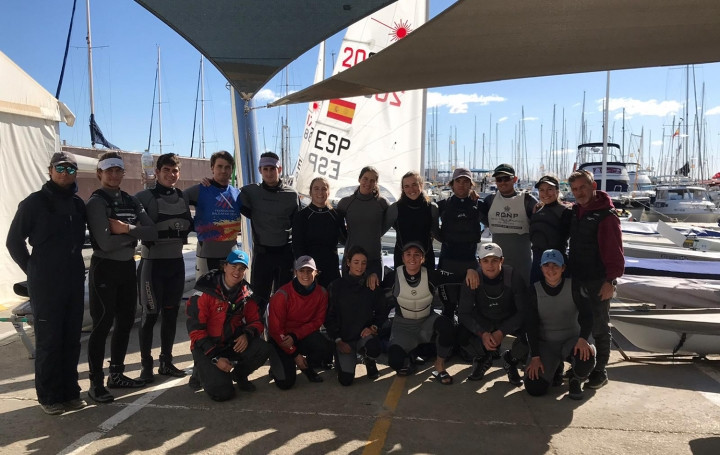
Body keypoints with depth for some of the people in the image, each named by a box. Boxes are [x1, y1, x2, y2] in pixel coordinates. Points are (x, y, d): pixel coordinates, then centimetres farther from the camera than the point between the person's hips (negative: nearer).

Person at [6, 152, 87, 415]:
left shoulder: (78, 204, 9)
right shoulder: (34, 203, -5)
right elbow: (14, 241, 0)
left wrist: (76, 268, 11)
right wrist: (33, 270, -1)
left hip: (74, 282, 5)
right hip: (46, 284, -5)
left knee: (71, 339, 9)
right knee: (48, 341, 2)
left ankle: (69, 392, 20)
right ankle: (49, 396, 13)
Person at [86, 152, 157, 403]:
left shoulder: (131, 201, 8)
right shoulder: (96, 202, -9)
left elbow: (152, 233, -4)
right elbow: (106, 242, -21)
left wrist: (126, 228, -17)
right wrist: (134, 233, -11)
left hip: (128, 266, 7)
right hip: (105, 268, -6)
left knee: (125, 321, 13)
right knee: (103, 325, -3)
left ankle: (116, 374, 27)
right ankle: (96, 383, 6)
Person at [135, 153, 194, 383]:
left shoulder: (183, 197, 9)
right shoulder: (145, 196, -7)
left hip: (176, 261, 5)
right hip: (152, 262, -5)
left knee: (171, 314, 11)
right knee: (150, 315, 1)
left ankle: (166, 362, 23)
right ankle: (146, 365, 13)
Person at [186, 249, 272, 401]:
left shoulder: (246, 293, 0)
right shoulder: (205, 292, -15)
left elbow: (256, 321, 3)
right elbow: (196, 330, -15)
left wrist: (247, 334, -21)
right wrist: (215, 358, -20)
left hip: (233, 343, 4)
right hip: (206, 347, -4)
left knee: (264, 349, -24)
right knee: (223, 392, -21)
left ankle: (238, 374, 7)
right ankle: (203, 370, 14)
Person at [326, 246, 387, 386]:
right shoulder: (337, 286, -3)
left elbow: (382, 312, 8)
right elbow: (329, 316, -1)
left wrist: (373, 327, -11)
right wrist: (338, 340, -9)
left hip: (365, 334, 1)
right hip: (344, 337, 0)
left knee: (374, 348, -34)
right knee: (346, 379, -12)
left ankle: (368, 360, 5)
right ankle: (350, 357, 23)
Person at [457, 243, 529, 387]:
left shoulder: (514, 277, -21)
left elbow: (524, 311, -17)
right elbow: (464, 313, -16)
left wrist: (502, 332, -27)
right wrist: (483, 333, -31)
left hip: (510, 321, 0)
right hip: (483, 322, 1)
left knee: (530, 336, -29)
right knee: (462, 335, -27)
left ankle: (510, 360, 6)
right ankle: (483, 358, 7)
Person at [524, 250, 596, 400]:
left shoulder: (573, 286, -7)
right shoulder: (535, 290, -5)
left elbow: (586, 314, -15)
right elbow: (531, 325, -5)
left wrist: (583, 338, -35)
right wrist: (535, 357, -11)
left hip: (571, 340, -1)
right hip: (545, 343, 1)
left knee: (586, 356, -37)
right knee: (534, 388, -17)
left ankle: (576, 381, 2)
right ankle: (554, 366, 19)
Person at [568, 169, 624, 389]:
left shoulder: (606, 214, -14)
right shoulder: (575, 211, 8)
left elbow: (615, 251, -17)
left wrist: (611, 279, -20)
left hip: (598, 282, -7)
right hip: (576, 279, 7)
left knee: (599, 328, 3)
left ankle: (600, 371, 16)